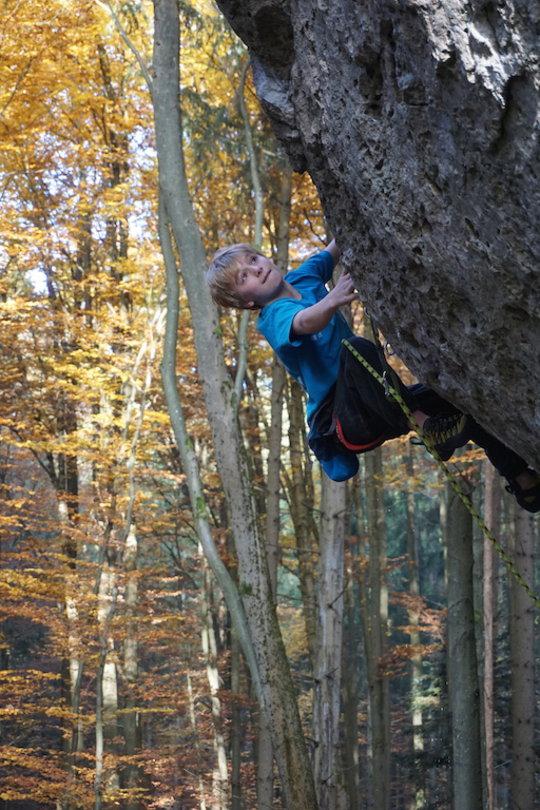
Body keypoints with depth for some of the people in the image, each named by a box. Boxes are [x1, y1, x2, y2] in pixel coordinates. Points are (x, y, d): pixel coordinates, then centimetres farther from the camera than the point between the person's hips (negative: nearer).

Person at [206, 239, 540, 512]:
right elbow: (305, 323, -34)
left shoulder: (303, 277, 13)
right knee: (355, 348, -35)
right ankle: (424, 427, -45)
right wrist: (331, 301, -55)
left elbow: (336, 247, 23)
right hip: (341, 421, -8)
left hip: (375, 405, 9)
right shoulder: (275, 317, -11)